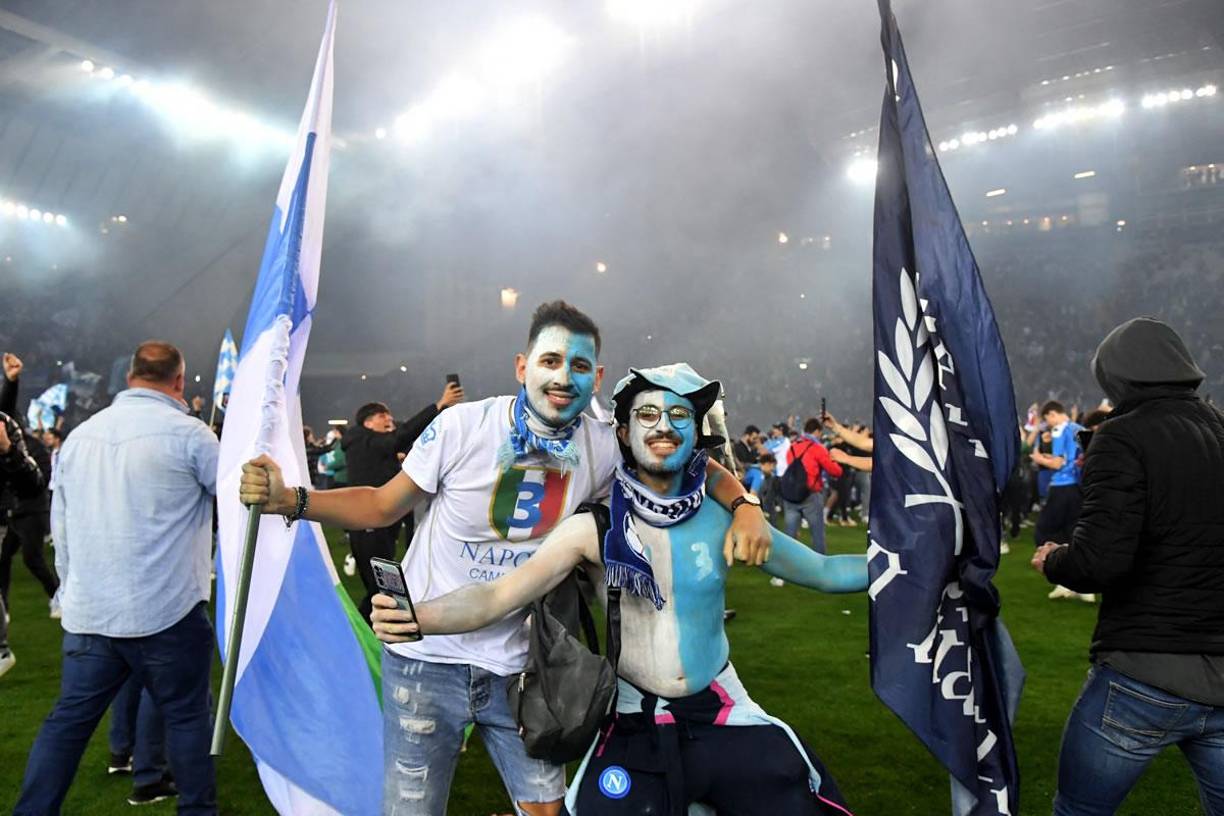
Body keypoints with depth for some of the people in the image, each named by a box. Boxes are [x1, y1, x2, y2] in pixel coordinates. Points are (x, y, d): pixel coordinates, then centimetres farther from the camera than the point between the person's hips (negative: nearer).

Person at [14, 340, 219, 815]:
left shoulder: (79, 435, 8)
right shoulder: (187, 433, -11)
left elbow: (60, 527, 13)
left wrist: (74, 588, 22)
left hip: (88, 611, 5)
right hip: (167, 610, -5)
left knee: (68, 718, 15)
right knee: (186, 715, 8)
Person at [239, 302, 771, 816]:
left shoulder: (604, 448, -9)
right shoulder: (462, 426, -16)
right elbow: (382, 506, -6)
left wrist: (743, 505, -14)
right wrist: (289, 499, -19)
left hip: (518, 665, 3)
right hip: (428, 659, -2)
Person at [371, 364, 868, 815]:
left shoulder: (724, 520, -5)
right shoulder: (594, 527, -11)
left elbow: (821, 570, 4)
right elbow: (499, 595, -18)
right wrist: (416, 618, -34)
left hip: (723, 715, 2)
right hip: (636, 726, -2)